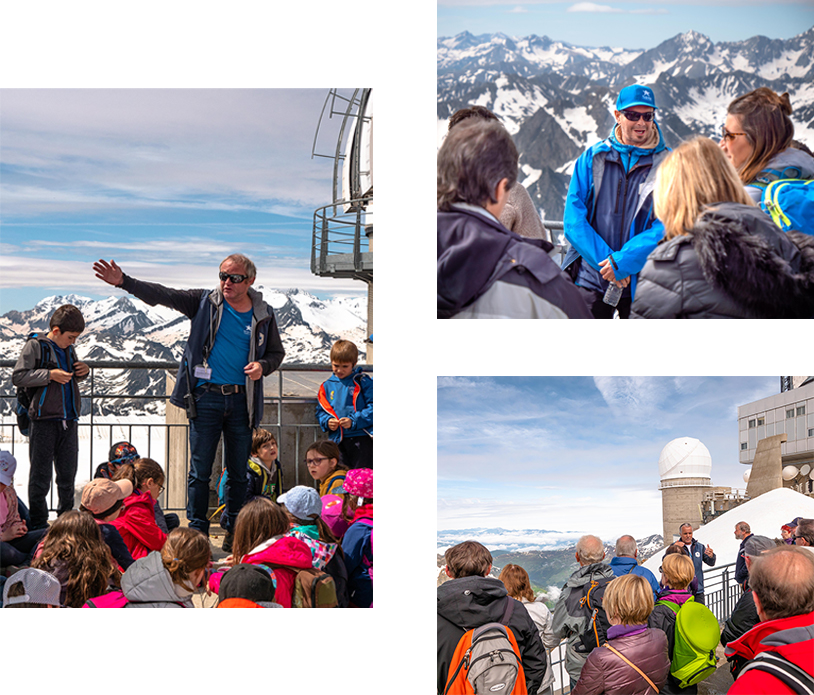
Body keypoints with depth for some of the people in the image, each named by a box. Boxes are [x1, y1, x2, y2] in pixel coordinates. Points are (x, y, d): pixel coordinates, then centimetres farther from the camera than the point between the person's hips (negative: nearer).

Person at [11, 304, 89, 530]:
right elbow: (18, 377, -9)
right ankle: (38, 523, 8)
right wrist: (49, 374, -16)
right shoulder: (35, 346, -3)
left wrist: (83, 371, 8)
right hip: (44, 420, -6)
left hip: (68, 420, 6)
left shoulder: (68, 350, 16)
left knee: (68, 473, 10)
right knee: (41, 474, -1)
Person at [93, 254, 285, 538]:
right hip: (206, 398, -1)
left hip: (242, 400, 1)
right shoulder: (205, 302, 1)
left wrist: (262, 366, -5)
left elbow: (277, 352, 17)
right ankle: (197, 532, 9)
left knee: (239, 472, 8)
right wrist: (124, 281, -17)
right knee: (200, 471, 1)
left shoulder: (263, 314, 5)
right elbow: (163, 295, -6)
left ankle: (235, 532, 20)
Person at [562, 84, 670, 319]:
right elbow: (573, 220, 0)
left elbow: (668, 225, -8)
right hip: (591, 279, 1)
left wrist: (624, 260, -18)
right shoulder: (591, 159, 6)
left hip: (642, 281, -1)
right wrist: (605, 260, -13)